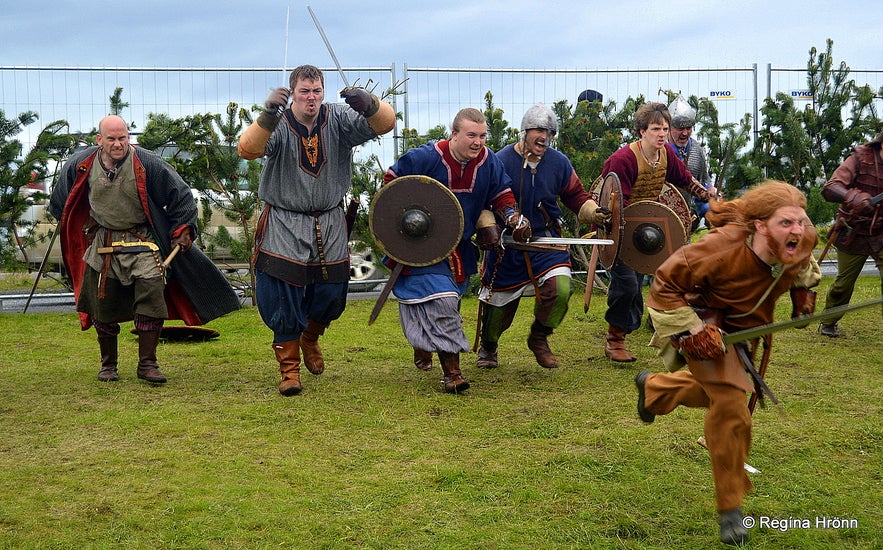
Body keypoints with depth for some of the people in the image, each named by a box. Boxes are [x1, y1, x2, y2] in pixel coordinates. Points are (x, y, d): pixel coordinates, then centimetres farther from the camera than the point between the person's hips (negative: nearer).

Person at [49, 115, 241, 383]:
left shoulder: (148, 164, -13)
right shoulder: (81, 165, -3)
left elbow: (180, 195, -3)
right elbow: (61, 203, 18)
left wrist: (183, 230, -3)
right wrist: (86, 227, 21)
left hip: (142, 242, -2)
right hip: (102, 244, 2)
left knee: (151, 299, -14)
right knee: (103, 307, 6)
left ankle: (147, 364, -2)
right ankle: (108, 365, 24)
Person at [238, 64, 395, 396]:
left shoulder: (338, 118, -4)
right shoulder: (278, 125, -10)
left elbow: (384, 123, -18)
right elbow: (248, 150, -29)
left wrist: (369, 105, -41)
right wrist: (267, 117, -47)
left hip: (329, 225, 3)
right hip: (284, 225, -3)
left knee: (331, 295, 8)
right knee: (284, 296, -5)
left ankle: (310, 339, 41)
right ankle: (289, 367, 14)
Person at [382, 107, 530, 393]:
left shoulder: (489, 162, -4)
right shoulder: (426, 157, -19)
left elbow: (501, 194, 8)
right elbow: (392, 180, -8)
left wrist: (515, 218, -10)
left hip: (460, 246, 6)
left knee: (447, 304, 20)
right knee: (441, 301, -21)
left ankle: (422, 345, 49)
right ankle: (451, 372, -16)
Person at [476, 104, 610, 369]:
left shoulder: (559, 162, -1)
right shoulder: (501, 161, -12)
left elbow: (576, 196, 10)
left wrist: (594, 212, -8)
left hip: (546, 239, 2)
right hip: (506, 244, -2)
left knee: (561, 289, -17)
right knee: (499, 299, 8)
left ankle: (539, 338, 13)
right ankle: (487, 347, 39)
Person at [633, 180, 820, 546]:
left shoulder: (802, 240, -21)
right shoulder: (723, 248, -39)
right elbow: (665, 284, -27)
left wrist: (804, 289, 4)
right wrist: (690, 331, -30)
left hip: (743, 324, 7)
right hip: (705, 320, -7)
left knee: (714, 390, 25)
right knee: (729, 404, -18)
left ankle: (652, 386, 57)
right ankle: (730, 508, -3)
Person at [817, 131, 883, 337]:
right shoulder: (860, 160, -15)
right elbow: (829, 189, -27)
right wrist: (854, 198, -46)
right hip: (853, 234, -2)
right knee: (843, 283, 9)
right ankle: (829, 322, 34)